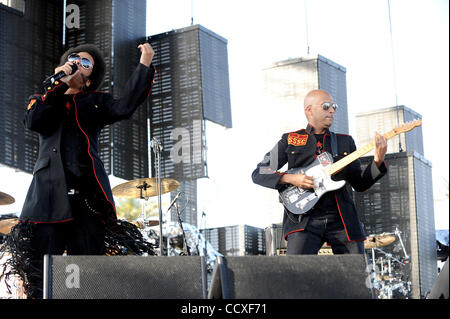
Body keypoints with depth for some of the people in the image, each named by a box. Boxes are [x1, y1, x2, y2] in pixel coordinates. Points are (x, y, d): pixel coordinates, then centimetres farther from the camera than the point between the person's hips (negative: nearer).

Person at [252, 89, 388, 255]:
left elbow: (360, 184, 16)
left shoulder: (345, 142, 18)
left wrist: (378, 161, -1)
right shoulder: (290, 141, 9)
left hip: (342, 218, 3)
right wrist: (289, 178, -8)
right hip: (304, 219, -3)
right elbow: (258, 174, 8)